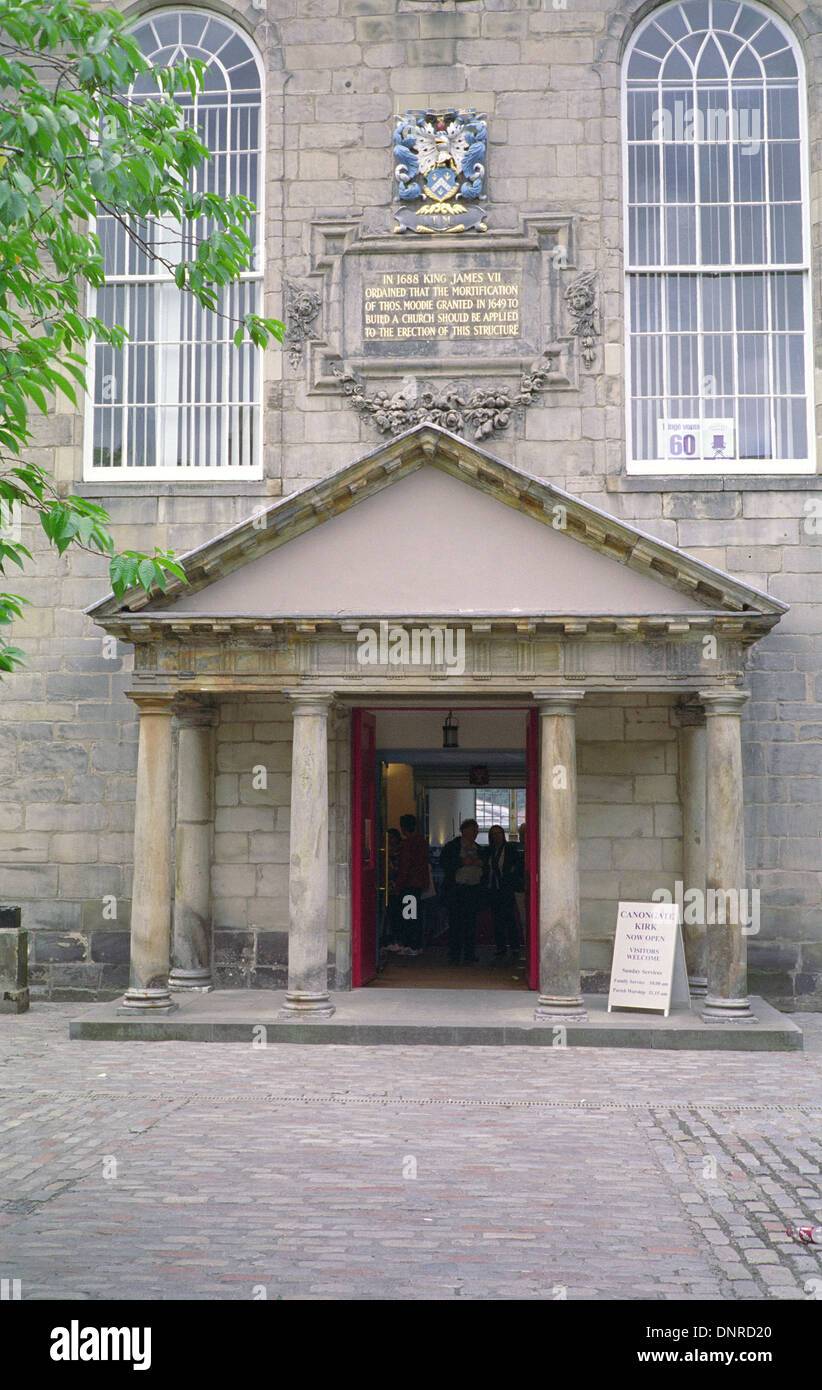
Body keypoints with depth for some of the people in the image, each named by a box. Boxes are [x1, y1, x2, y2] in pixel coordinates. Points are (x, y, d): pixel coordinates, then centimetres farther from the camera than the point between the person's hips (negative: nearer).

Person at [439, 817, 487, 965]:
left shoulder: (479, 850, 18)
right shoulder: (451, 846, 5)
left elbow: (487, 868, 22)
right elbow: (444, 864, -7)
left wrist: (482, 863, 0)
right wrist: (463, 862, -14)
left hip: (474, 890, 3)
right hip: (455, 890, -3)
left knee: (471, 924, -1)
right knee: (455, 924, -5)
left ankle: (470, 956, 4)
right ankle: (454, 957, -1)